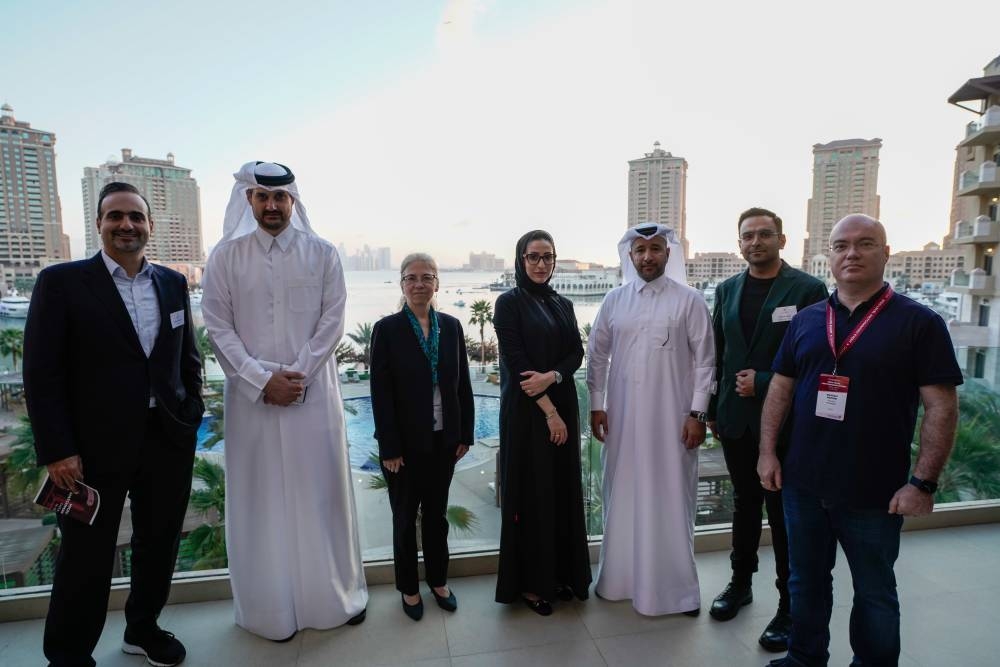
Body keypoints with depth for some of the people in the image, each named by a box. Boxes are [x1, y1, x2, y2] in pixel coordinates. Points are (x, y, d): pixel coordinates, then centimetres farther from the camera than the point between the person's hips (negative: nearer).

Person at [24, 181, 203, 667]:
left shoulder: (173, 283, 7)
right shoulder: (61, 282, -5)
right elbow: (41, 373, -8)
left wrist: (191, 415, 5)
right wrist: (56, 450, -12)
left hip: (169, 440, 4)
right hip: (95, 446, -4)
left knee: (159, 545, 17)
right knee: (86, 558, 11)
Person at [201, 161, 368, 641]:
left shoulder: (322, 254, 2)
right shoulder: (225, 256, 2)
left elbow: (332, 321, -2)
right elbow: (218, 326, -1)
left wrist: (298, 375, -11)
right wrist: (263, 379, -11)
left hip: (313, 392, 0)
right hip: (252, 394, 1)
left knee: (321, 492, 8)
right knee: (262, 497, 8)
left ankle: (337, 595, 25)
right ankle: (272, 606, 24)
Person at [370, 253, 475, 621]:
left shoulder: (451, 326, 2)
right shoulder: (387, 329, -9)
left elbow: (463, 384, 4)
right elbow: (380, 392, -11)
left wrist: (465, 434, 2)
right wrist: (389, 448, -13)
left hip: (444, 440, 3)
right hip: (405, 444, -3)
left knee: (437, 514, 18)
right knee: (405, 518, 14)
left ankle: (438, 581, 37)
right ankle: (409, 588, 33)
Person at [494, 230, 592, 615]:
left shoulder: (563, 305, 12)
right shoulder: (509, 302, -6)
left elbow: (577, 353, 4)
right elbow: (515, 362, -13)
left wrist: (550, 376, -16)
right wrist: (549, 411, -15)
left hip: (563, 406, 6)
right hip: (526, 410, -6)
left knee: (563, 489, 11)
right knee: (530, 492, 3)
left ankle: (561, 574, 27)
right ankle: (528, 582, 18)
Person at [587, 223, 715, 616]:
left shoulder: (690, 301, -3)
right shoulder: (614, 300, 4)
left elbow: (704, 360, -4)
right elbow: (597, 355, 8)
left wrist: (697, 413, -8)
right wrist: (596, 405, 4)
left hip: (672, 417, -2)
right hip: (622, 416, 3)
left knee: (670, 499, 6)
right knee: (623, 496, 12)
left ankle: (675, 586, 22)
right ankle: (621, 577, 29)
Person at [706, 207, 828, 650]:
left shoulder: (808, 289, -7)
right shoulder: (727, 290, 7)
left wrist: (764, 382, -15)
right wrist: (713, 410, 9)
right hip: (736, 420, 4)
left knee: (784, 513, 6)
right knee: (745, 503, 18)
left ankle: (789, 606, 22)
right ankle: (741, 583, 35)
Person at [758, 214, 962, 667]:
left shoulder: (919, 323, -6)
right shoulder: (806, 321, 5)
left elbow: (942, 407, -9)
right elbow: (781, 389, 7)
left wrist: (923, 482, -13)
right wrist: (768, 452, 1)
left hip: (875, 493, -3)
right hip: (803, 483, 4)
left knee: (874, 592, 15)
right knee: (807, 580, 18)